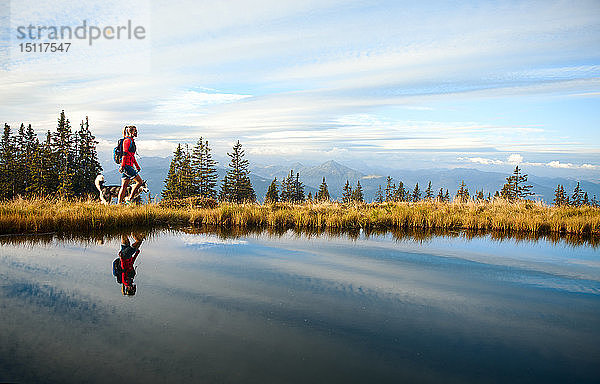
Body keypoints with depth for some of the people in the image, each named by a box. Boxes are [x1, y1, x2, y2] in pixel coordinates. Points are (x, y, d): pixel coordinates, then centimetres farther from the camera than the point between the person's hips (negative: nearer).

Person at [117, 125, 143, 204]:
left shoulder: (131, 141, 20)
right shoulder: (127, 140, -9)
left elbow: (132, 156, 26)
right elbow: (124, 154, -18)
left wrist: (137, 166, 28)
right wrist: (122, 166, -24)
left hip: (129, 165, 10)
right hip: (127, 165, -10)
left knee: (124, 186, 8)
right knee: (139, 182, -7)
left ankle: (119, 203, 9)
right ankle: (129, 198, -3)